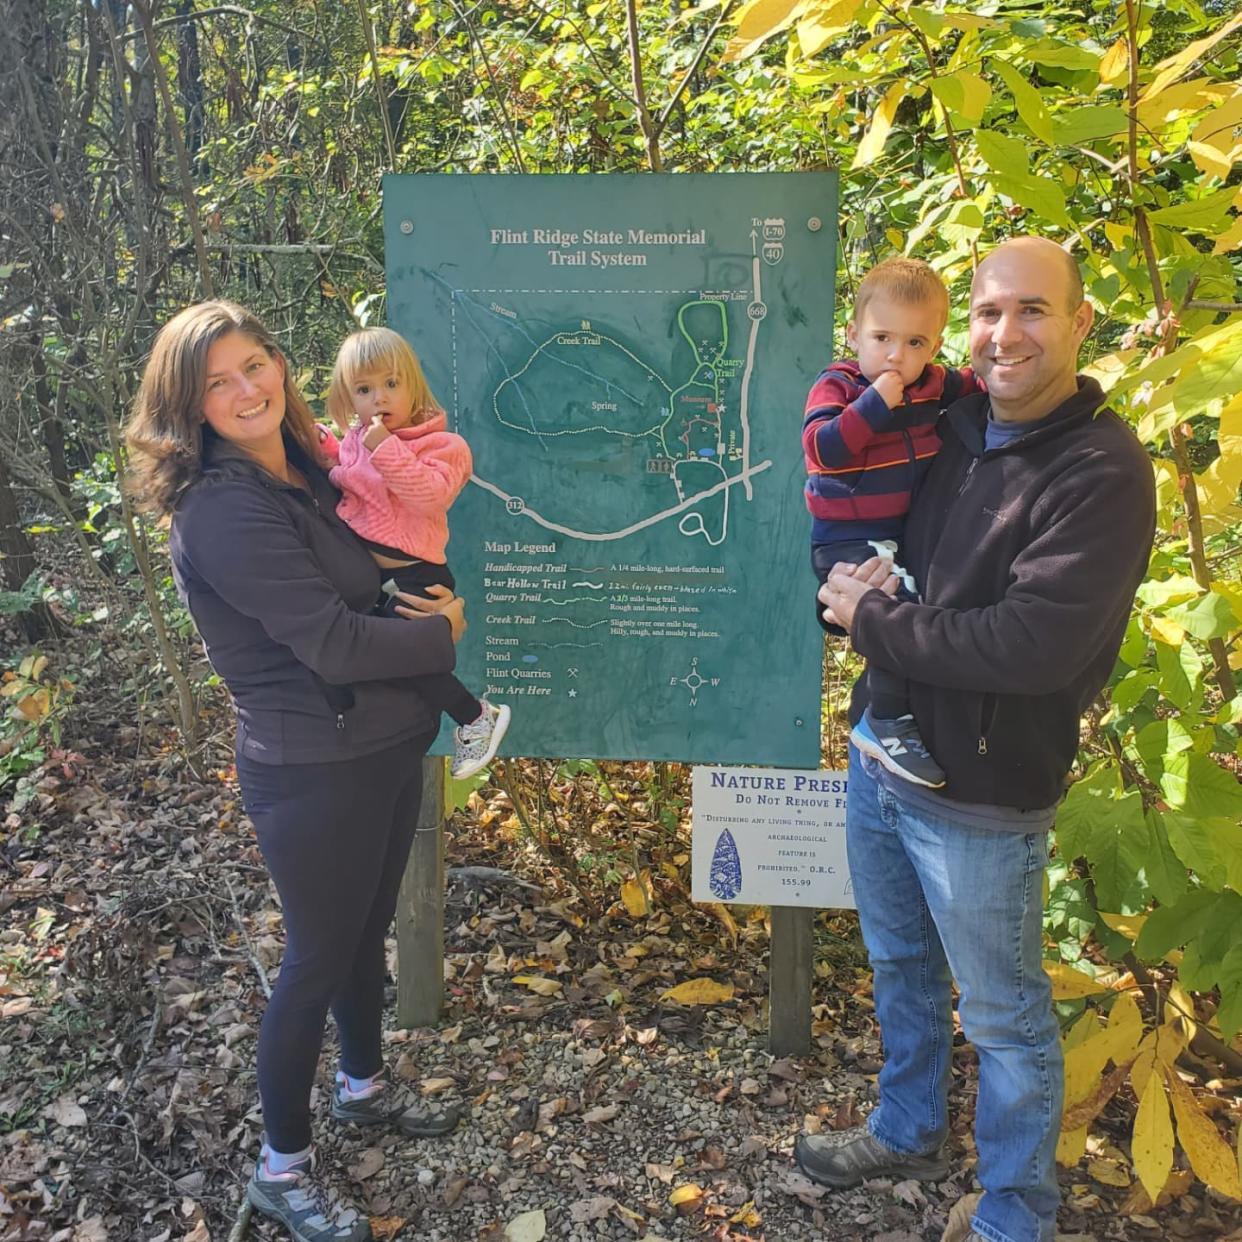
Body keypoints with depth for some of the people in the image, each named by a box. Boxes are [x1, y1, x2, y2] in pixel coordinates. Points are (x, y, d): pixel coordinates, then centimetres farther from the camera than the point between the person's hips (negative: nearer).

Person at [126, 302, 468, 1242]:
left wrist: (434, 598, -2)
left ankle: (364, 1085, 47)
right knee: (318, 958, 6)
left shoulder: (309, 474, 5)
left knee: (367, 929, 23)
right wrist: (445, 633, -11)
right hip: (315, 770, -8)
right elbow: (332, 642, -26)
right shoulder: (222, 511, -22)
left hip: (388, 747, 8)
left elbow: (379, 580, 18)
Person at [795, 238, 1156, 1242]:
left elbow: (1033, 644, -29)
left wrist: (872, 619, -19)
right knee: (899, 966, 25)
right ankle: (908, 1134, 49)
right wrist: (848, 578, -7)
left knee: (1003, 1016, 12)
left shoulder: (1102, 473, -19)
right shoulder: (951, 426, 2)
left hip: (979, 799, -7)